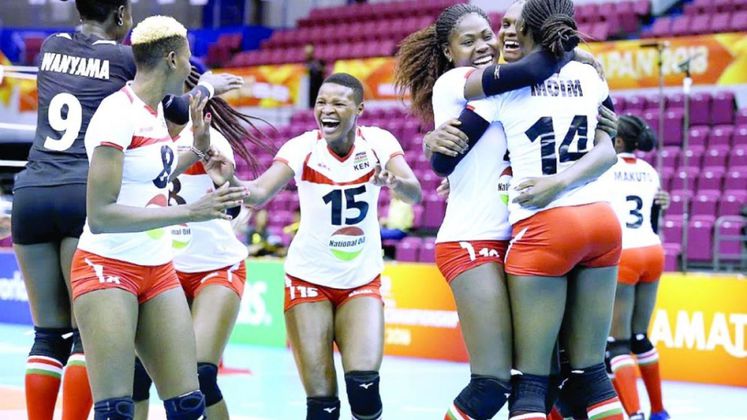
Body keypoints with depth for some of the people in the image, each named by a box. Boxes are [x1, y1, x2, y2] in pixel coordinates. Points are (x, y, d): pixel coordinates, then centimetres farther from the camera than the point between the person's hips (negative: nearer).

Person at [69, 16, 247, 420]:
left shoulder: (155, 110, 10)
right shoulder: (118, 113, -16)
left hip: (157, 270, 8)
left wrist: (197, 149, 26)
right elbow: (100, 215, -23)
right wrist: (188, 212, -27)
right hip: (108, 268, -8)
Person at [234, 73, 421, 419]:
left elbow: (414, 194, -22)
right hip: (309, 279, -1)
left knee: (364, 387, -17)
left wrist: (395, 182, -45)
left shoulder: (378, 142, -8)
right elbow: (259, 193, -26)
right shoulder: (303, 148, -12)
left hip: (362, 282, 1)